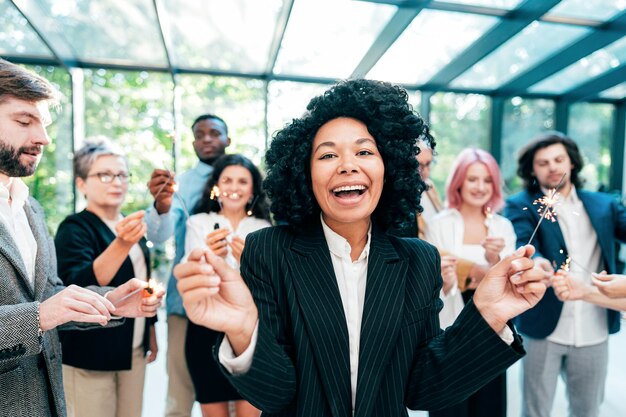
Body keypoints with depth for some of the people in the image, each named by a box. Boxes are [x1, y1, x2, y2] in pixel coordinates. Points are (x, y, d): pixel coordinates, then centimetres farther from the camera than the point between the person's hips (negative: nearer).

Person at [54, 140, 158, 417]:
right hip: (90, 353, -6)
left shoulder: (131, 226, 8)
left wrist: (151, 331, 17)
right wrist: (121, 244, -41)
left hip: (133, 349, 6)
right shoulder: (74, 228, -12)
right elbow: (78, 287, -27)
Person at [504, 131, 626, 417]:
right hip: (544, 329, -3)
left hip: (594, 332, 4)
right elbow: (522, 246, -22)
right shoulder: (522, 206, -5)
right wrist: (536, 262, -43)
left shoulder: (603, 205, 8)